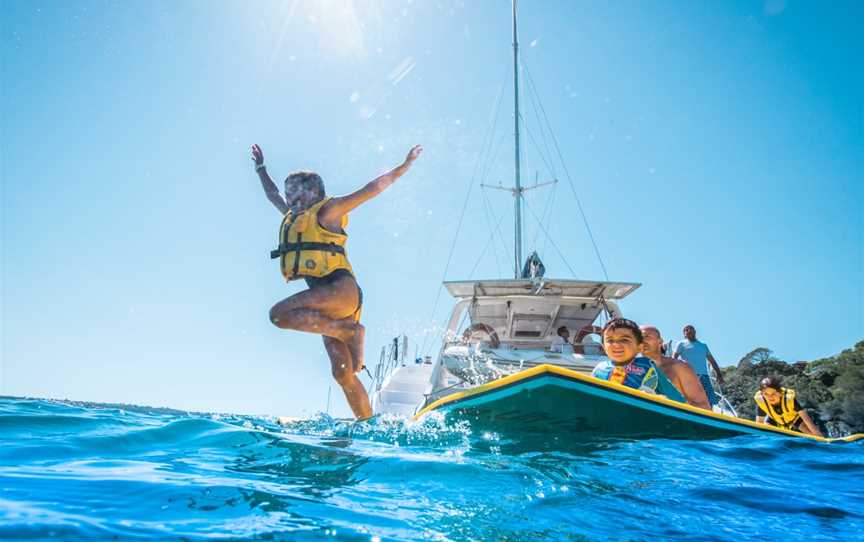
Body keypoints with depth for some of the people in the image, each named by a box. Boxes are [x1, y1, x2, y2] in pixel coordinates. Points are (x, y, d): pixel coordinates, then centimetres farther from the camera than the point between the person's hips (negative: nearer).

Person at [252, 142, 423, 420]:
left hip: (342, 290, -7)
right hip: (324, 297, 7)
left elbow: (374, 187, 2)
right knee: (343, 372, -1)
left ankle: (350, 330, -18)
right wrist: (261, 167, 54)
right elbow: (273, 195, 47)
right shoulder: (292, 216, 27)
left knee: (279, 314, -26)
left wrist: (404, 165, 0)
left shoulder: (327, 209, 5)